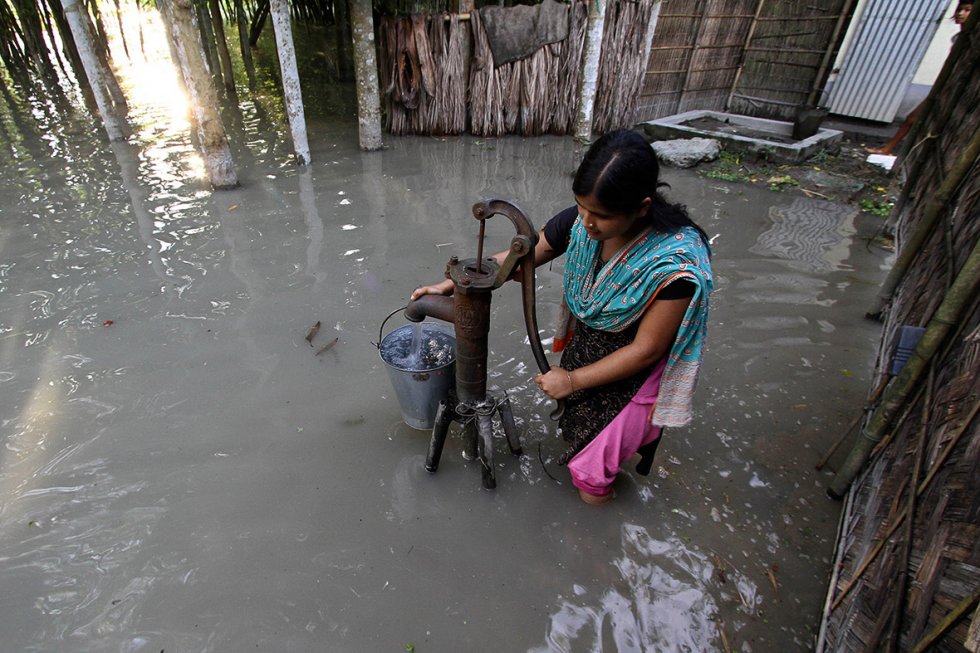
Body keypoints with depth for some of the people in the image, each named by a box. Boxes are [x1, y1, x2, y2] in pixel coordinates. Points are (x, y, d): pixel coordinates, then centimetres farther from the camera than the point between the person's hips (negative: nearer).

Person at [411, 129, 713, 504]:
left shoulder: (676, 263, -32)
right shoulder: (579, 221, -18)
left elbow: (646, 350, -23)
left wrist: (573, 380, -15)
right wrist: (450, 285, -10)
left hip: (636, 365, -4)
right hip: (586, 340, 5)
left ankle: (593, 476, 33)